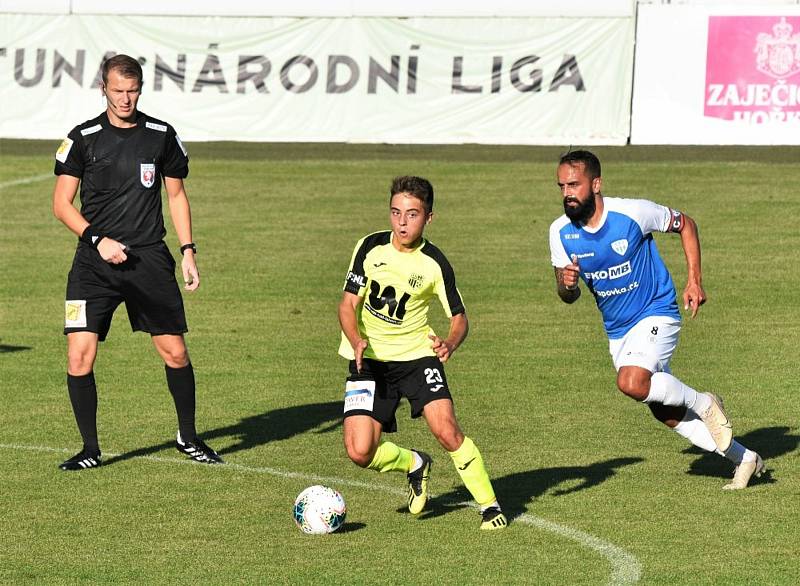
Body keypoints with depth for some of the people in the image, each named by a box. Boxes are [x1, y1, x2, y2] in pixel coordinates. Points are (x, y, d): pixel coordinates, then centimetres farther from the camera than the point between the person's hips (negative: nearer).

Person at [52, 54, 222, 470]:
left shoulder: (162, 136, 6)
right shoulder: (83, 138, 0)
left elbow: (176, 195, 16)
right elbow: (62, 204, 2)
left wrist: (188, 251, 8)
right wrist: (98, 240, -11)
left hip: (150, 258, 1)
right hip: (94, 263, -1)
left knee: (174, 353, 2)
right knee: (80, 355, -11)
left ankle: (188, 438, 23)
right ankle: (90, 449, 3)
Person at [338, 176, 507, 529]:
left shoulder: (434, 264, -8)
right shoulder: (371, 248, -7)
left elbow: (459, 316, 0)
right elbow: (348, 304, -6)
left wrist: (450, 344, -24)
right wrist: (357, 341, -26)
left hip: (416, 355, -1)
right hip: (369, 359, 1)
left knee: (446, 430, -22)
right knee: (360, 452, -12)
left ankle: (489, 506, -5)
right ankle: (415, 465, 21)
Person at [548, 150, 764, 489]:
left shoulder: (633, 213, -20)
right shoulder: (561, 232, -8)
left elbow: (685, 225, -2)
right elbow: (568, 296, 1)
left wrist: (695, 280, -7)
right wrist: (567, 285, -24)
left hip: (656, 315, -6)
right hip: (617, 331, 6)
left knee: (632, 382, -32)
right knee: (665, 413, 11)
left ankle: (703, 403, -6)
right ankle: (744, 459, 27)